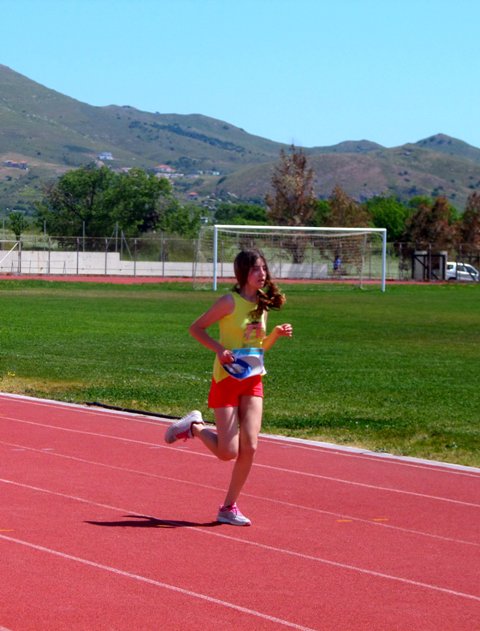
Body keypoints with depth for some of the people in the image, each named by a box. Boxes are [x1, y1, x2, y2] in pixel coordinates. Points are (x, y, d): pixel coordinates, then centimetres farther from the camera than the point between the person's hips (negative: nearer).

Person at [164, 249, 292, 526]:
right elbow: (196, 328, -6)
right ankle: (195, 427, 22)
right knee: (228, 452, -7)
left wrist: (277, 334, -2)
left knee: (249, 446, -4)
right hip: (228, 378, -6)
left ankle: (229, 508, 8)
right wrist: (220, 349, -20)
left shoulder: (262, 304, 8)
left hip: (253, 380, 6)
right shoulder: (230, 302, -11)